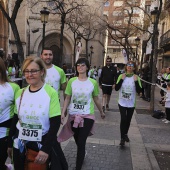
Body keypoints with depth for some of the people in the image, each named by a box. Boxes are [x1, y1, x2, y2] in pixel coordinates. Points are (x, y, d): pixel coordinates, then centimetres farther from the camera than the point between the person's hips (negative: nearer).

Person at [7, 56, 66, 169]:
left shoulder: (51, 93, -14)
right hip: (20, 144, 4)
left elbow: (55, 124, -14)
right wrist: (10, 143, 11)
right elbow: (15, 120, 9)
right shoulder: (20, 93, 2)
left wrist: (46, 149, -18)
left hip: (43, 143, -4)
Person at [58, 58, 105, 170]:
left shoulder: (93, 82, -6)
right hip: (73, 115, 3)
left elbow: (96, 99, 6)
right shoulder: (72, 81, -4)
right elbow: (68, 98, 1)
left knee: (81, 142, -4)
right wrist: (63, 112, -7)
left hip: (87, 116, -2)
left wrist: (101, 112, 14)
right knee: (77, 140, 21)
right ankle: (82, 153, 53)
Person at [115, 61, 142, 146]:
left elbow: (139, 91, -11)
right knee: (123, 119, -11)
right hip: (122, 102, -1)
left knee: (128, 120, 14)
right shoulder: (121, 76, -5)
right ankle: (122, 138, 3)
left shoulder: (136, 77, -5)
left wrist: (136, 81, -21)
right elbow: (116, 88, -11)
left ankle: (125, 134, 38)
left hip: (131, 103, 1)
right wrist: (122, 79, -19)